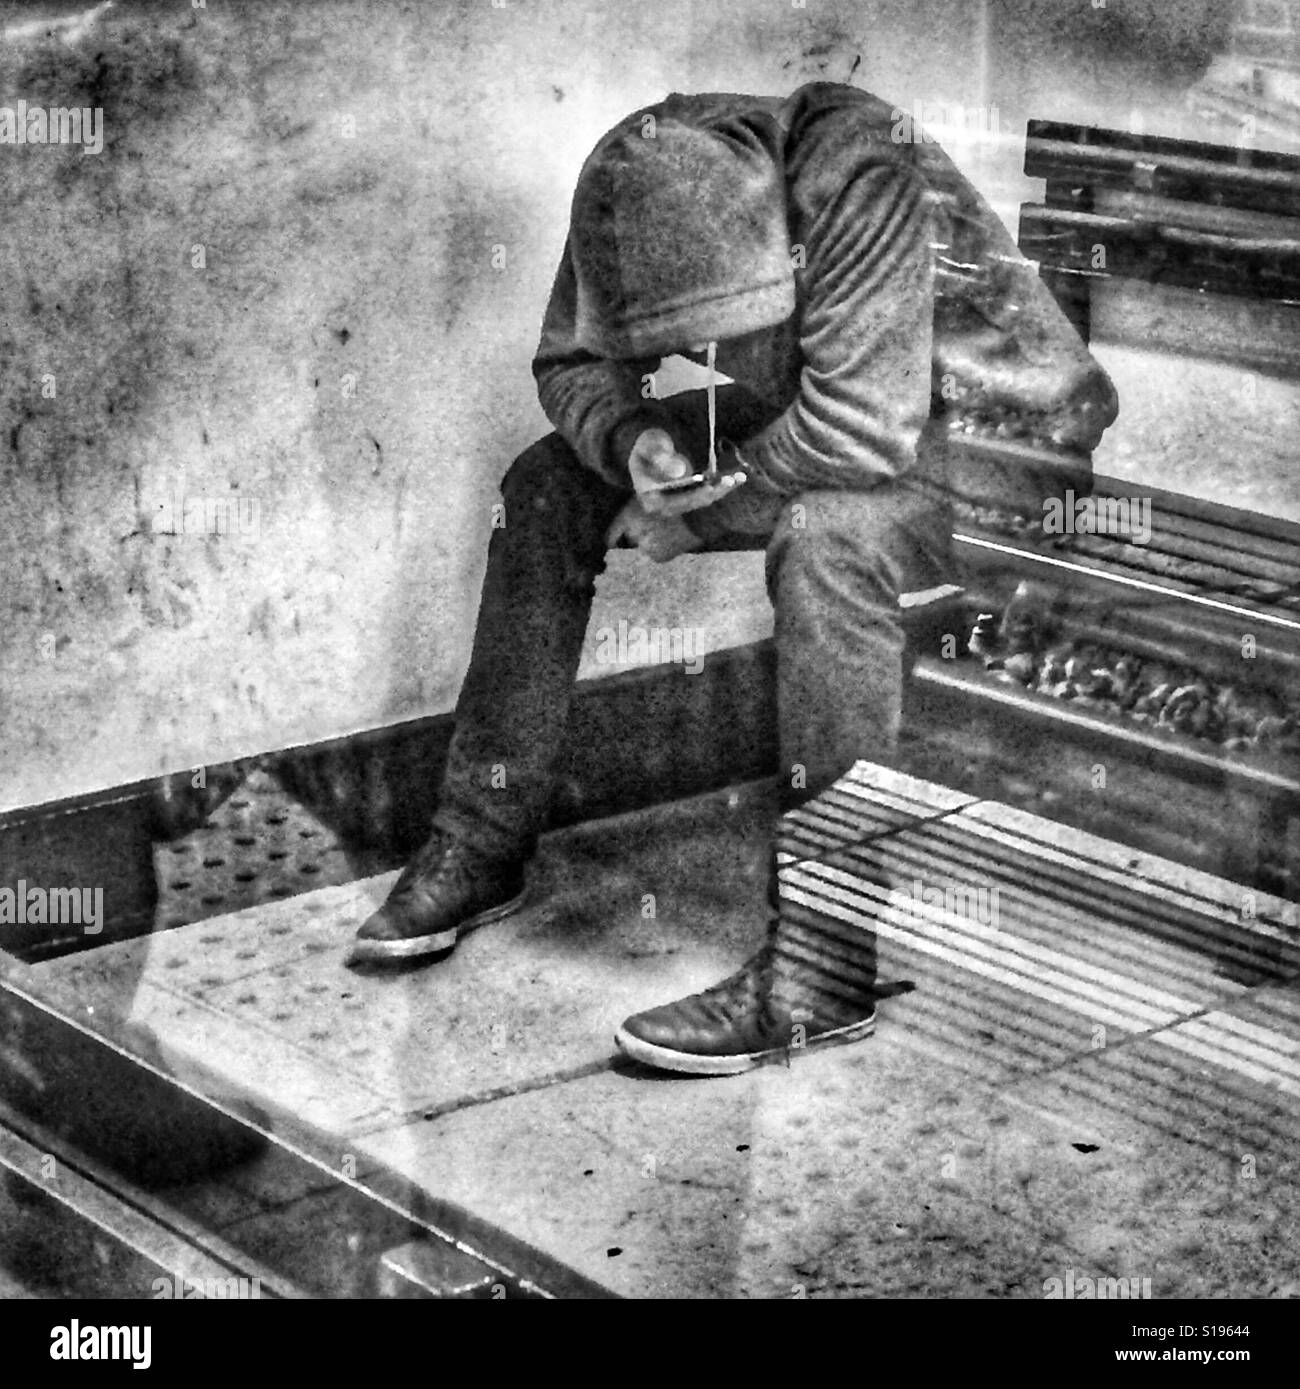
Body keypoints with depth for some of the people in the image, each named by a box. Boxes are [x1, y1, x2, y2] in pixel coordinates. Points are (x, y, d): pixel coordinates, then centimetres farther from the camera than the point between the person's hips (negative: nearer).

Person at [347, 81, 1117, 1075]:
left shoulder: (861, 183, -34)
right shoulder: (639, 199, -14)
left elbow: (862, 431, -36)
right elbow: (572, 361, -1)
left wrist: (694, 515, -22)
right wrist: (629, 439, -25)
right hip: (815, 427, 7)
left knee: (824, 536, -38)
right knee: (549, 484, 0)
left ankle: (823, 967, -32)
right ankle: (481, 844, 7)